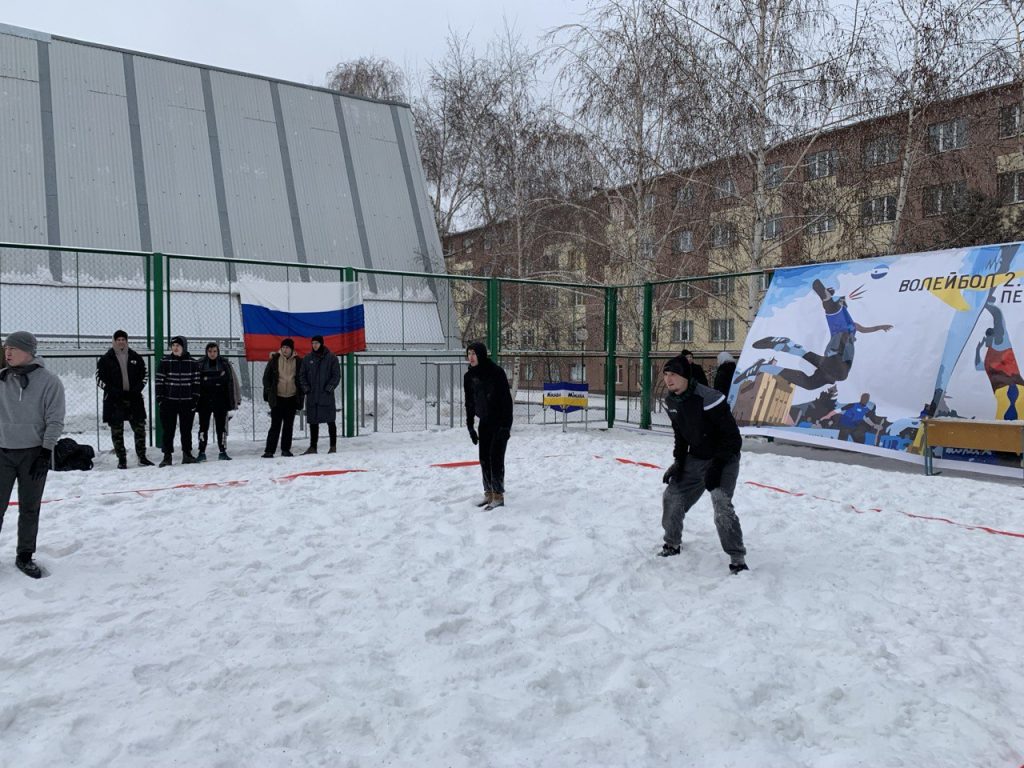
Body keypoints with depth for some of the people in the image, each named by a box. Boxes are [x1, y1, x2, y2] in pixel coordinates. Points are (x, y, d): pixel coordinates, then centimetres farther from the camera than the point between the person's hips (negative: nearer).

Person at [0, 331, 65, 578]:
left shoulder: (48, 382, -8)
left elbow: (55, 421, -7)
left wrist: (46, 453, -12)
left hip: (33, 454, -2)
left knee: (29, 509, 8)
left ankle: (25, 556, 21)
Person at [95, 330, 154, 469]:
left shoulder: (135, 358, 9)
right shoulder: (106, 359, 1)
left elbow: (144, 375, 15)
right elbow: (99, 378, 1)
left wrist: (138, 388, -2)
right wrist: (112, 390, -12)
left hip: (134, 398, 2)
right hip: (114, 400, -2)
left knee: (140, 427, 3)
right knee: (117, 431, 1)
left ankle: (142, 457, 13)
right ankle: (121, 459, 9)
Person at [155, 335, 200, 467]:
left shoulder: (192, 363, 3)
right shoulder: (165, 362, 0)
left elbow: (196, 382, 5)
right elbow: (159, 381, 1)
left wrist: (195, 400, 0)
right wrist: (160, 399, -5)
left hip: (187, 402, 1)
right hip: (169, 402, -1)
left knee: (186, 430, 9)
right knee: (168, 430, 1)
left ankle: (187, 454, 19)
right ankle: (167, 456, 7)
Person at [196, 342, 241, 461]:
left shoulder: (225, 363, 2)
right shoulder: (201, 365, 2)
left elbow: (232, 381, 2)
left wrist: (235, 399, -1)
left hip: (220, 401, 0)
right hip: (204, 401, 0)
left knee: (221, 427, 6)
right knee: (203, 427, 3)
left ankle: (223, 451, 13)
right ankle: (202, 452, 9)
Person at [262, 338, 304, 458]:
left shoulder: (298, 362, 2)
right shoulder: (274, 360, 0)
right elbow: (266, 377, 5)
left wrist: (300, 397, 2)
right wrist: (268, 393, -2)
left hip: (292, 398, 1)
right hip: (277, 398, -1)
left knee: (288, 425, 8)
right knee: (275, 425, -4)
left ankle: (286, 449, 17)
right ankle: (269, 450, -1)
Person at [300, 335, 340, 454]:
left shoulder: (331, 357, 1)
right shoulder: (307, 359, 9)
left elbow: (336, 375, 0)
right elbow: (302, 375, 13)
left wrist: (329, 388, -10)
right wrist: (306, 388, -1)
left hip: (326, 396, -3)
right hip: (312, 396, 3)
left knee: (330, 421, 1)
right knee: (313, 422, 7)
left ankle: (333, 446, 9)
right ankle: (313, 447, 14)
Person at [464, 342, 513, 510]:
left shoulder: (496, 371, -17)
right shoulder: (469, 376, 2)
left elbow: (506, 399, -17)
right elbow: (469, 403, 10)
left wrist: (506, 425, -20)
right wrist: (470, 426, 8)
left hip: (500, 422, -6)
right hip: (484, 422, 6)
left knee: (496, 457, -9)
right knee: (484, 458, 8)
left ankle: (498, 496, -1)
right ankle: (488, 493, 19)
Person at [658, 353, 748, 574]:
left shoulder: (708, 398, -28)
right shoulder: (671, 401, -4)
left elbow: (732, 436, -22)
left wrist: (717, 466, -24)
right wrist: (678, 462, 3)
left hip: (723, 458, -8)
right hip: (695, 458, 8)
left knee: (721, 504, -24)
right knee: (672, 497, 7)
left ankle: (737, 559, -13)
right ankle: (672, 545, 28)